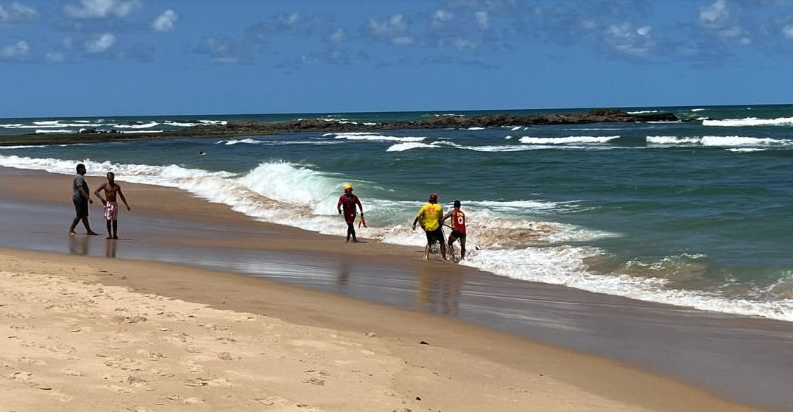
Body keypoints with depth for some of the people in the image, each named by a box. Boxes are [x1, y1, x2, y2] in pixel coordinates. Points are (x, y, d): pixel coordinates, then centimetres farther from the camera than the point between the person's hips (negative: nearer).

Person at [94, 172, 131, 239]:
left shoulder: (117, 186, 9)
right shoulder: (105, 185, 0)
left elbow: (121, 196, 16)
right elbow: (96, 192, -4)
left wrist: (127, 205, 14)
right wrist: (102, 199, -19)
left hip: (115, 204, 3)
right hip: (108, 204, -3)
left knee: (115, 220, 0)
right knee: (108, 220, -7)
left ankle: (115, 234, 5)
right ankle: (109, 234, -3)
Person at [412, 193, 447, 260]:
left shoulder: (425, 206, 1)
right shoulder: (439, 207, -3)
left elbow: (418, 216, -3)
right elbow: (441, 219, 1)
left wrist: (414, 224, 9)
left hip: (427, 228, 3)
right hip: (436, 228, -3)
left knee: (429, 243, 20)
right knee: (442, 242, 12)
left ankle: (426, 256, 5)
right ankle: (444, 258, 8)